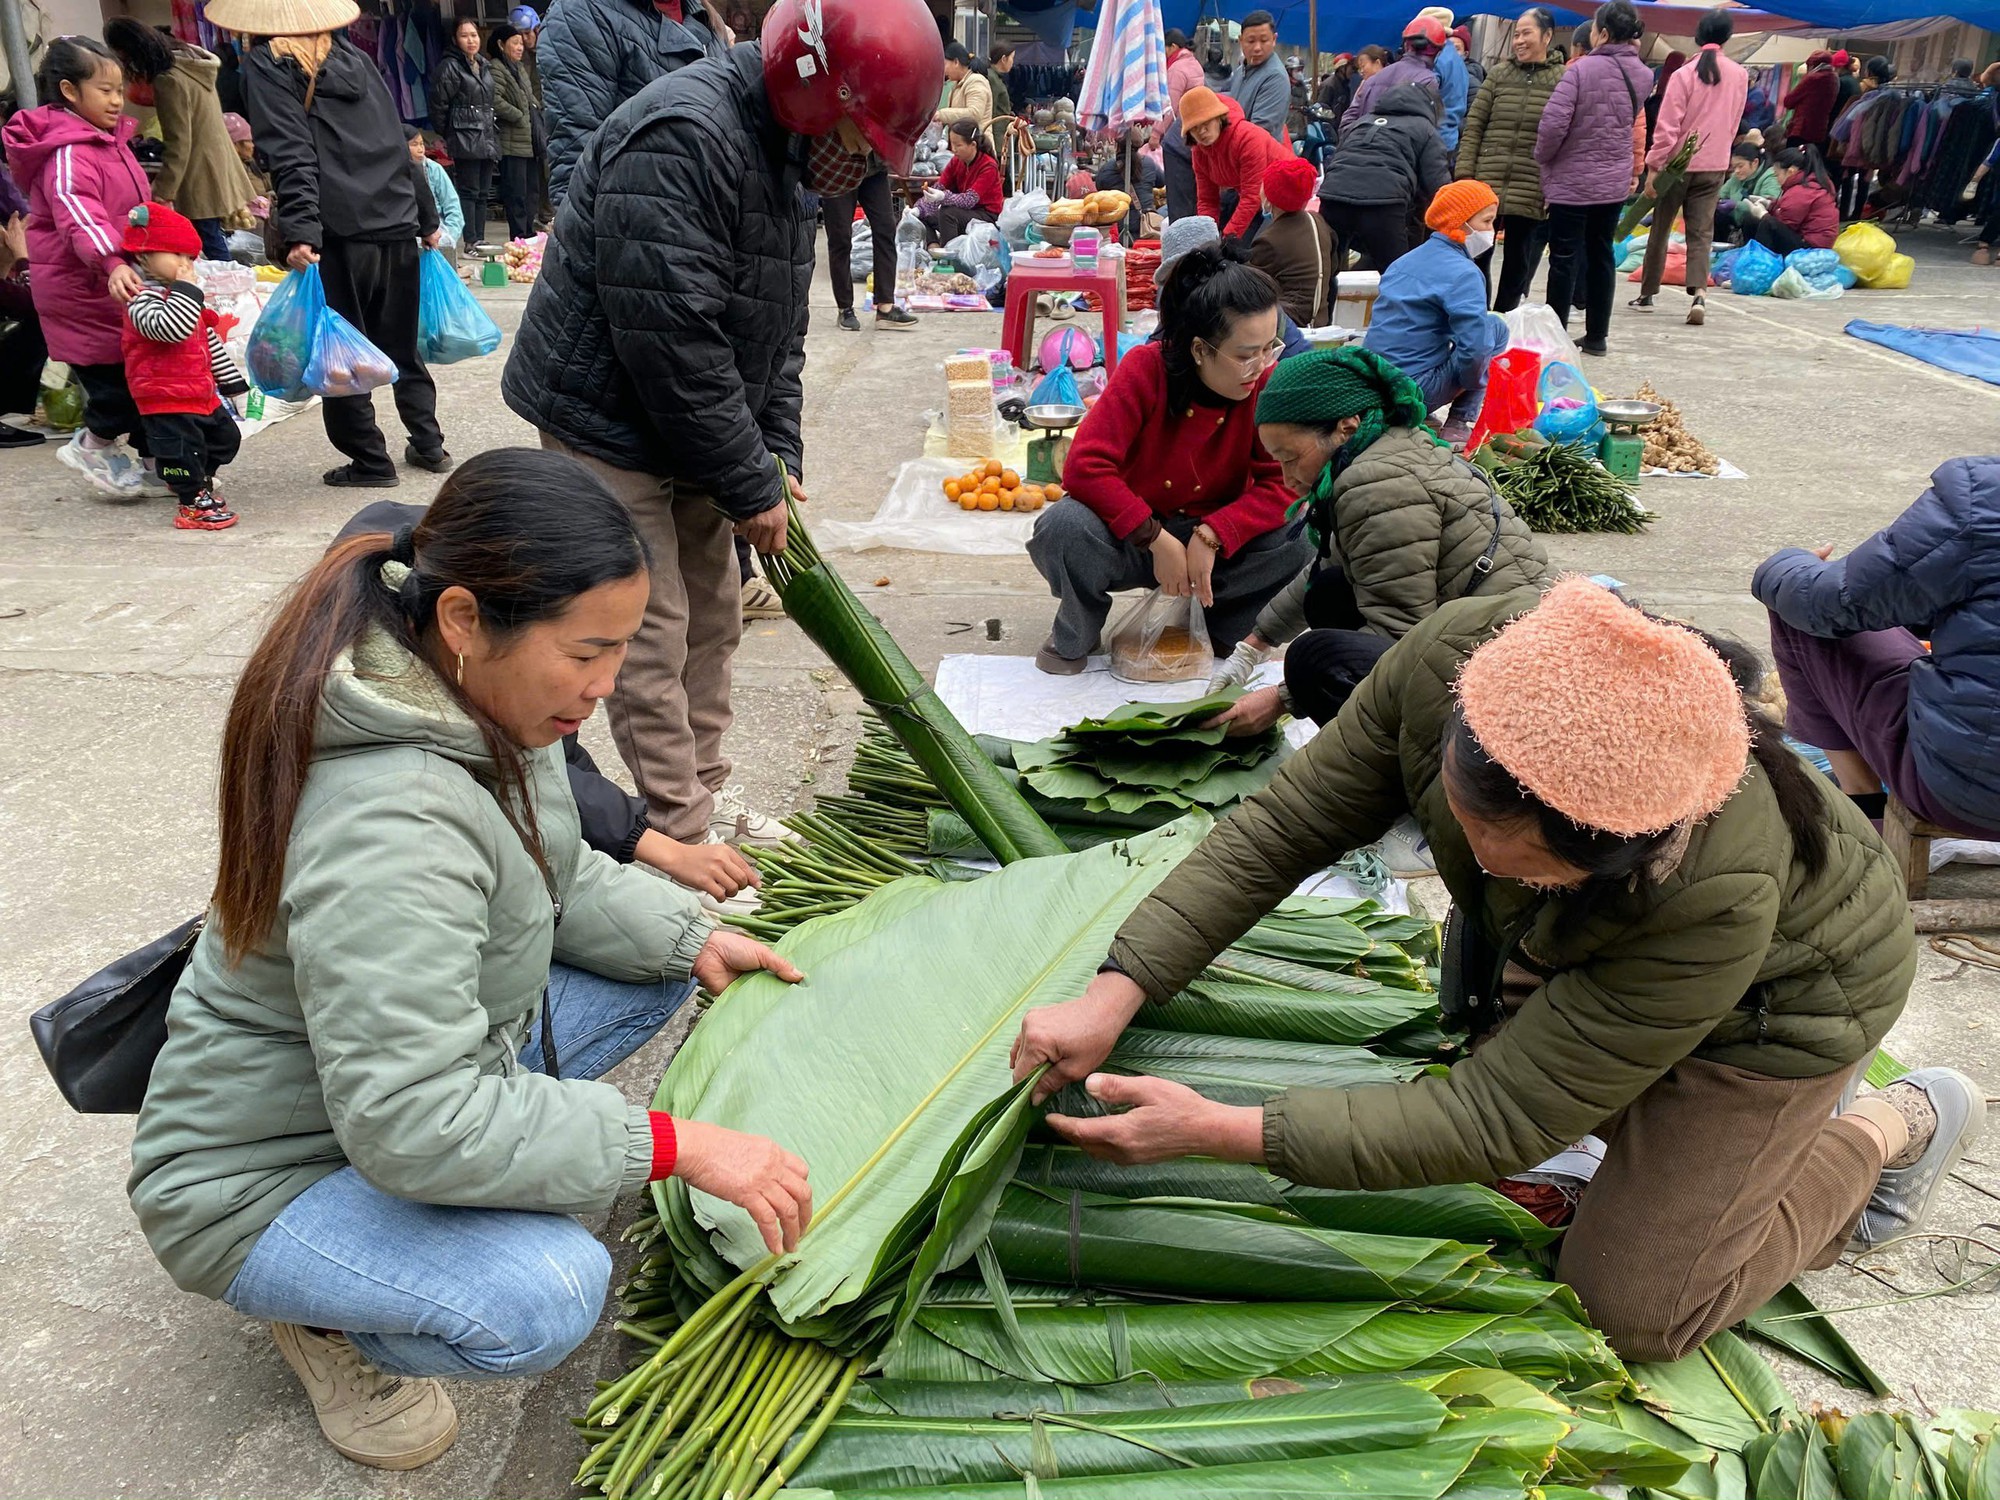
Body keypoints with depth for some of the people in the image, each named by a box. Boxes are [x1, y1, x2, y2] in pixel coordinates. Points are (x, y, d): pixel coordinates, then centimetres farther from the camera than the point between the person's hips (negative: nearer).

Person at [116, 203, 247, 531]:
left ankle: (199, 482, 40)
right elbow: (170, 328, -37)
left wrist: (232, 381, 21)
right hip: (167, 399, -10)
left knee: (225, 438, 21)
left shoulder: (180, 296, 15)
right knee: (182, 448, -5)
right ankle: (194, 505, 5)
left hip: (201, 393, 10)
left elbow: (209, 340, 20)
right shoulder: (142, 299, -17)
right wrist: (186, 288, -30)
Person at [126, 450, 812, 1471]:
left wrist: (687, 935, -6)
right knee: (545, 1297, -31)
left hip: (426, 1063, 9)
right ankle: (322, 1313, 1)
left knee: (655, 966, 5)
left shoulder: (474, 707, -8)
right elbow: (410, 1124, -39)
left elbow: (558, 879, 9)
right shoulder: (388, 828, -37)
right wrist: (673, 1145, -35)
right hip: (260, 1183, -9)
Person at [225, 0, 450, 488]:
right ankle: (428, 444, 20)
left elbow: (292, 155, -14)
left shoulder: (266, 63, -1)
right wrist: (427, 217, 22)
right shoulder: (353, 56, 16)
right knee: (401, 344, 18)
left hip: (339, 233, -6)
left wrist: (300, 231, -21)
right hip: (397, 225, 6)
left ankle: (371, 462, 9)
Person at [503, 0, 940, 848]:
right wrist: (749, 488, -20)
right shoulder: (679, 140, -25)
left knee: (714, 612, 13)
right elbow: (675, 344, -28)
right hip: (609, 421, -9)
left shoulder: (782, 150, 7)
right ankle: (685, 836, 5)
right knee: (653, 635, -5)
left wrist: (779, 453, 1)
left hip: (690, 427, 9)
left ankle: (708, 793, 27)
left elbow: (779, 327, 11)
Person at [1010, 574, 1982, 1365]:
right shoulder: (1452, 656, -36)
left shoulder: (1718, 893, -46)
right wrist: (1115, 994, -32)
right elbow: (1284, 827, -23)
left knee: (1631, 1306, -3)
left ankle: (1892, 1129, 18)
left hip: (1776, 989, -5)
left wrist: (1217, 1134, -42)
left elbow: (1501, 1118, -37)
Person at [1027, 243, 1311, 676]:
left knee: (1303, 541, -26)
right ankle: (1075, 636, -1)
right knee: (1063, 527, -34)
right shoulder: (1146, 369, -20)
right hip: (1132, 538, -1)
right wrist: (1157, 539, -30)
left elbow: (1282, 485, -15)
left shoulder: (1268, 382, -14)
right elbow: (1085, 466, -26)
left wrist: (1211, 536, -30)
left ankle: (1223, 626, 3)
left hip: (1217, 541, 2)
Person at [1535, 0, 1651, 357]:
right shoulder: (1642, 75, 4)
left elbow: (1553, 124, -19)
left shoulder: (1581, 69, -16)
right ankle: (1596, 335, 19)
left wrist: (1542, 157, -4)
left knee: (1565, 257, 1)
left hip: (1572, 180, -6)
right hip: (1615, 181, 6)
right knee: (1601, 254, 14)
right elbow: (1633, 125, 13)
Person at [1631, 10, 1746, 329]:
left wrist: (1654, 165, -9)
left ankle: (1648, 294, 18)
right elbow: (1733, 124, 12)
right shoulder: (1740, 75, 2)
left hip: (1678, 163, -3)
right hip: (1715, 166, 3)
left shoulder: (1684, 75, -11)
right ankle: (1699, 293, -18)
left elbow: (1667, 126, -14)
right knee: (1701, 233, 1)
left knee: (1660, 229, 11)